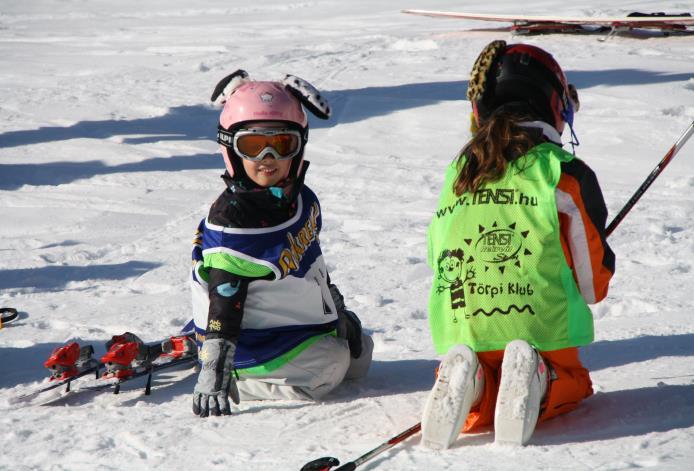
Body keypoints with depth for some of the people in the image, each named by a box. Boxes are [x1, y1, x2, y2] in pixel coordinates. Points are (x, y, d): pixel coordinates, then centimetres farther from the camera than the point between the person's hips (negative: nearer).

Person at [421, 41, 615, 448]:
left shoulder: (457, 172, 10)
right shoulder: (566, 173, -2)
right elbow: (595, 271, 5)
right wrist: (585, 292, 29)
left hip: (462, 329, 3)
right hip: (541, 323, -3)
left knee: (477, 411, 25)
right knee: (573, 381, 25)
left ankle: (469, 386, -13)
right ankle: (537, 381, -12)